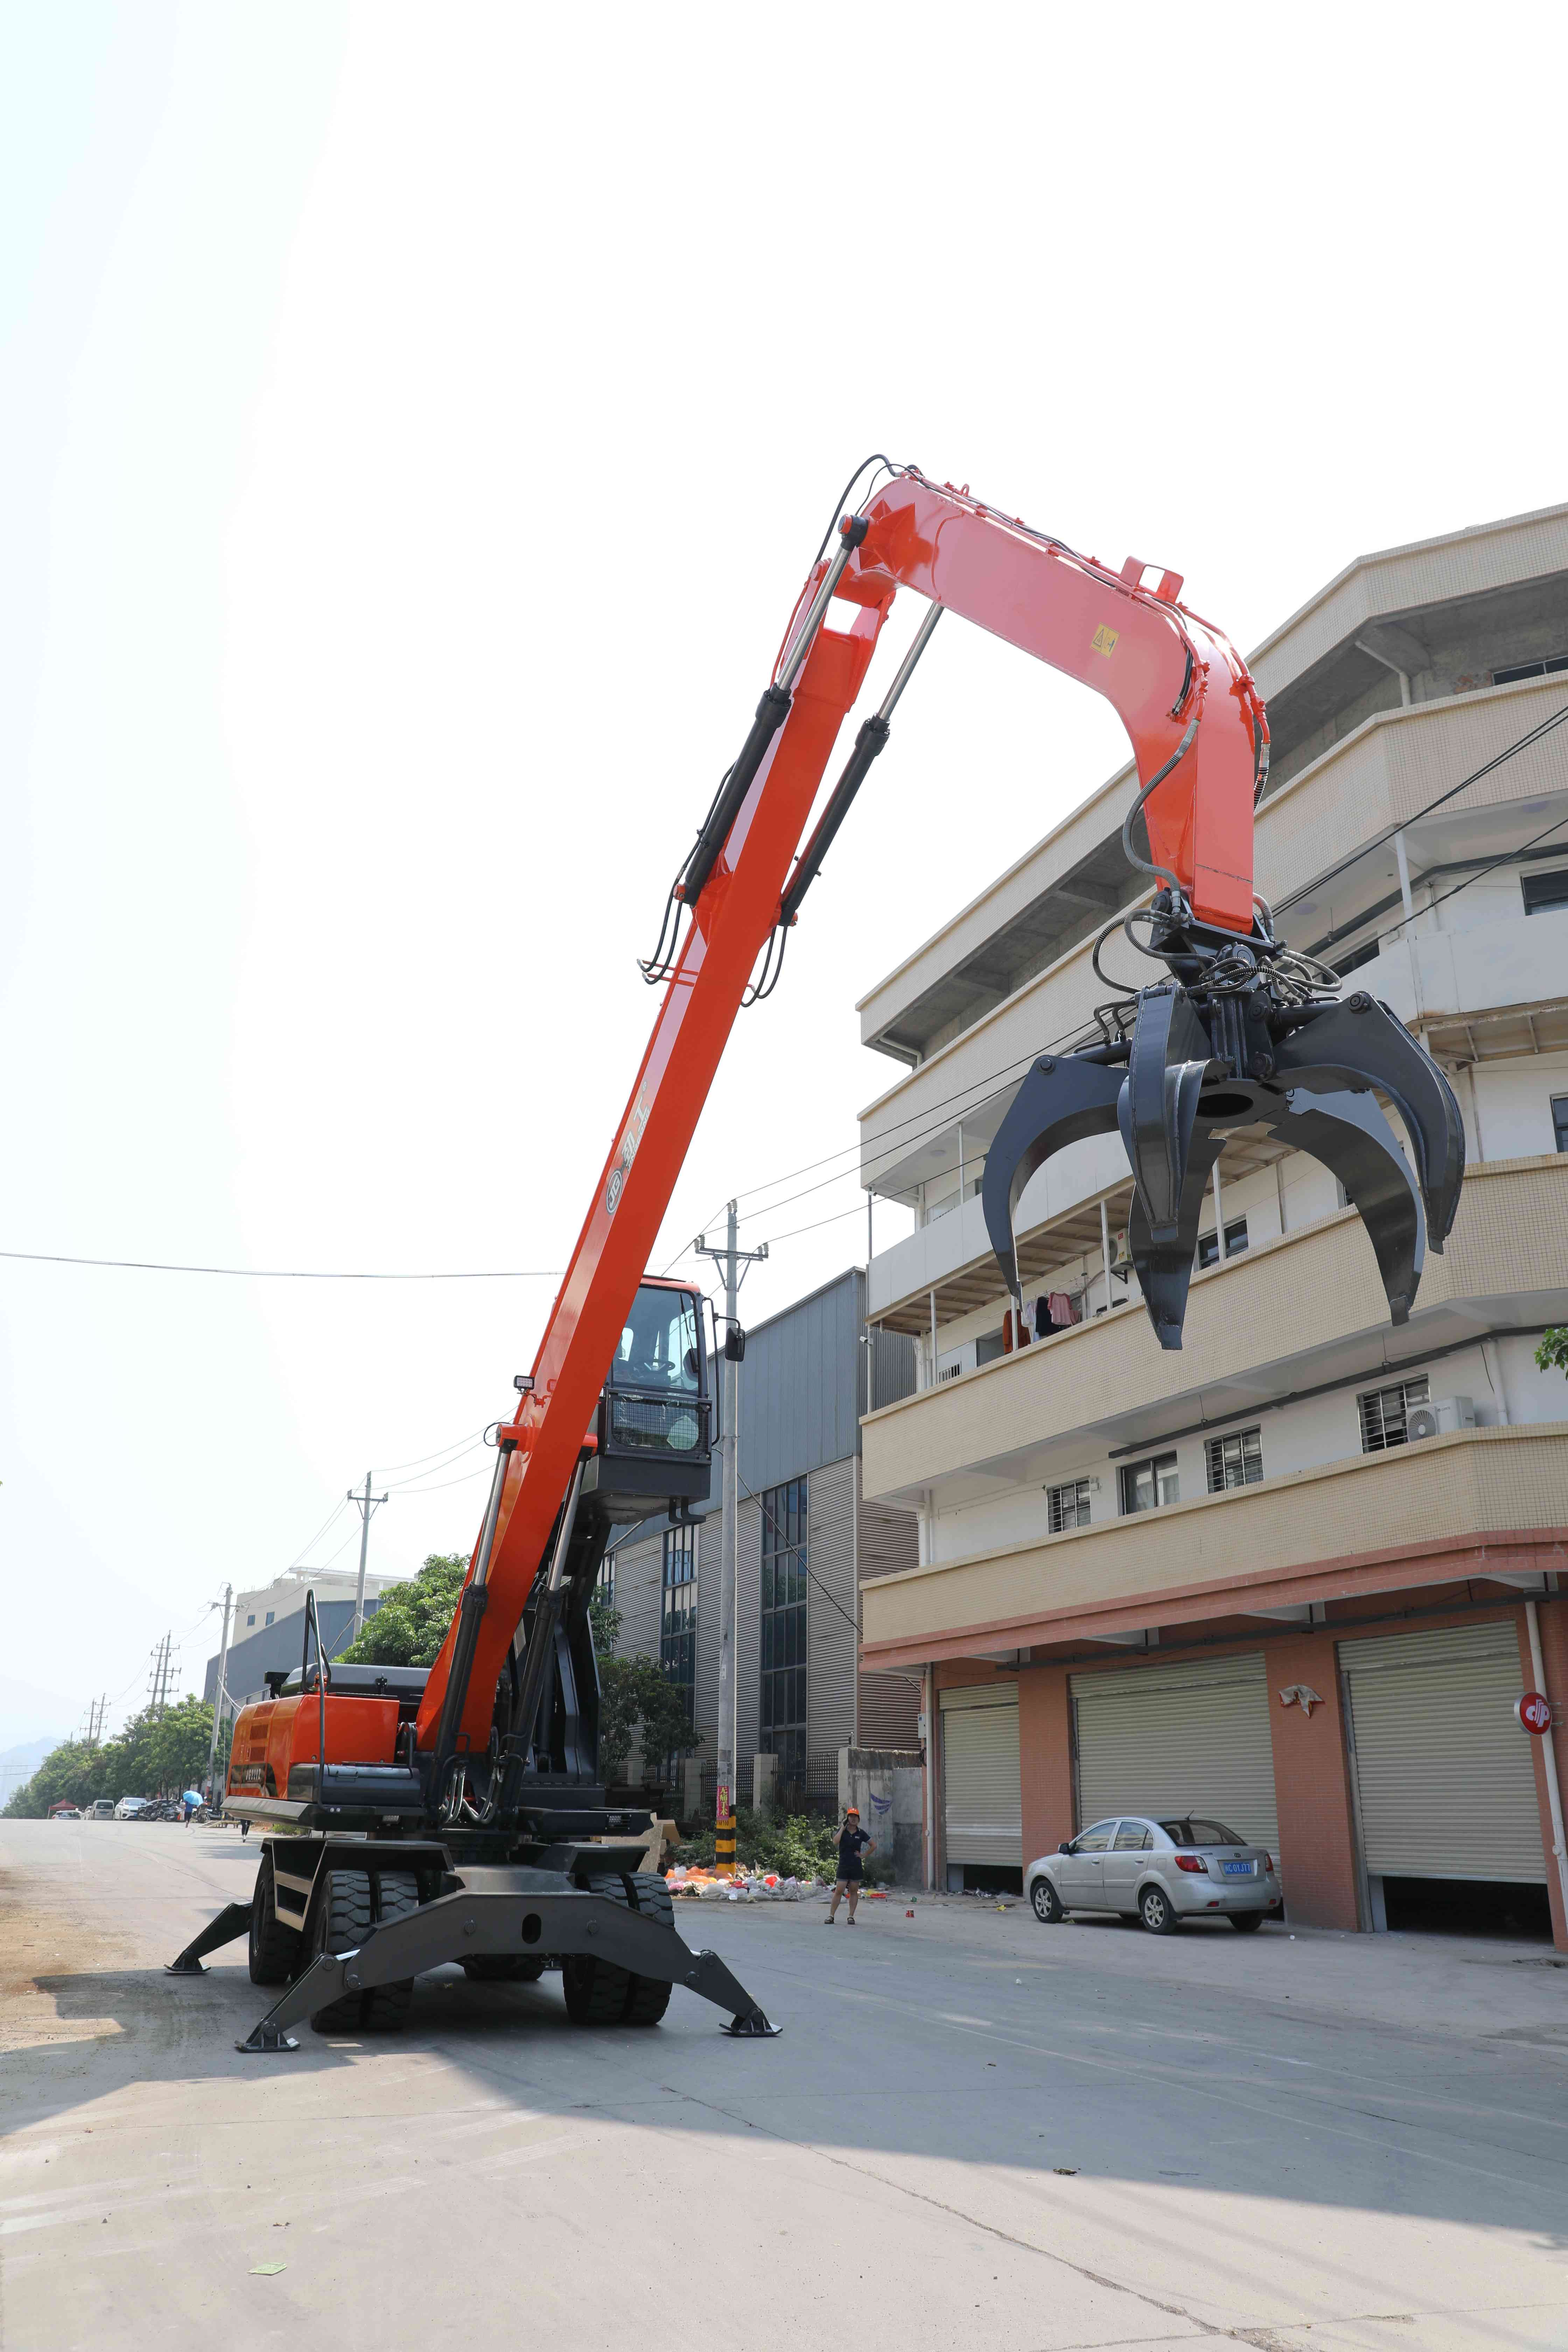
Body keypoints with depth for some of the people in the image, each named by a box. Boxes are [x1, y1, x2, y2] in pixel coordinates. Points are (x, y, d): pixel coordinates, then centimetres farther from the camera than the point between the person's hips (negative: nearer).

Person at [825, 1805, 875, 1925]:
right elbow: (836, 1842, -20)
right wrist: (843, 1827, -17)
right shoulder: (842, 1831, 1)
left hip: (856, 1866, 2)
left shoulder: (861, 1833, 3)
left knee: (854, 1892, 6)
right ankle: (831, 1916, -1)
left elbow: (874, 1845, 11)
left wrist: (864, 1855, 2)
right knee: (839, 1891, -7)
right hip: (843, 1865, -2)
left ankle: (851, 1916, 14)